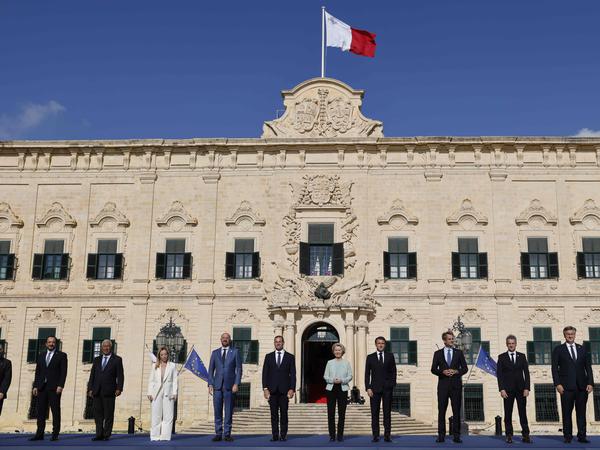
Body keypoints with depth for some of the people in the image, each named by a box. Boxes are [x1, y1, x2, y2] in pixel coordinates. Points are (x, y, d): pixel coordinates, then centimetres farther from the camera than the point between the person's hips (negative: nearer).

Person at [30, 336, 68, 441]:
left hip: (54, 388, -4)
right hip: (42, 387, 4)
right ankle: (39, 434, 8)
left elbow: (63, 372, -4)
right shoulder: (41, 356, 16)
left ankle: (55, 434, -1)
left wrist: (60, 386, -13)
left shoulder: (61, 355, 3)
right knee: (41, 411, 4)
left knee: (55, 411, -3)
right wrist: (35, 386, 5)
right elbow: (37, 372, 14)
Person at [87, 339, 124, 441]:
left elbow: (120, 376, -1)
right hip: (97, 391, 4)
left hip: (109, 391, -4)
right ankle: (99, 434, 9)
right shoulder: (97, 360, 17)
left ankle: (107, 435, 4)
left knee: (108, 415, -2)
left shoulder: (117, 359, 5)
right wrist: (90, 388, 5)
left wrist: (119, 388, -12)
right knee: (98, 414, 4)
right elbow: (92, 375, 14)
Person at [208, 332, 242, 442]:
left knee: (229, 411, 0)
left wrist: (236, 384, -8)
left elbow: (239, 369, 1)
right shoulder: (215, 352, 12)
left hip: (230, 386, -2)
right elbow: (211, 369, 11)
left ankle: (227, 434, 6)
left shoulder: (235, 352, 5)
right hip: (217, 385, 2)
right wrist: (210, 384, 1)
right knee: (217, 411, 1)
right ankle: (218, 434, 7)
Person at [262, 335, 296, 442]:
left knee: (284, 413, 0)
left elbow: (293, 374, 3)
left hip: (284, 390, -1)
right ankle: (275, 435, 4)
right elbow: (265, 373, 7)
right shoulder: (268, 356, 11)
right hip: (272, 389, 1)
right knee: (274, 414, 1)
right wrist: (265, 388, -3)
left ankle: (283, 435, 4)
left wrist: (292, 389, -6)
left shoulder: (290, 357, 7)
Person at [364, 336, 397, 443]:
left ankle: (387, 435, 3)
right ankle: (375, 435, 3)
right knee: (374, 413, 0)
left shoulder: (390, 356, 9)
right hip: (375, 388, 0)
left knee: (387, 412, 1)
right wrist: (368, 388, -5)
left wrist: (392, 384, -2)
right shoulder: (370, 357, 7)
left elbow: (393, 371, 8)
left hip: (387, 388, 0)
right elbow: (367, 374, 4)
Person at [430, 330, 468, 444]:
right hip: (443, 385, 0)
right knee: (441, 410, 0)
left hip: (456, 385, 0)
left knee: (456, 411, 0)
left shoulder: (459, 353, 9)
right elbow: (433, 369, 4)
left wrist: (456, 371, -10)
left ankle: (456, 435, 4)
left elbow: (465, 368, 7)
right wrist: (443, 372, -13)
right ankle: (441, 435, 4)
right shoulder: (438, 353, 8)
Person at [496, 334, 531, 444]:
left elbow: (526, 373, 6)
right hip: (508, 389, -1)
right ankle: (509, 435, 6)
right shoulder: (502, 357, 4)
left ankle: (525, 435, 3)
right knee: (508, 413, 1)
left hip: (521, 389, 1)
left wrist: (527, 388, -4)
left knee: (523, 412, 0)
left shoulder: (522, 356, 10)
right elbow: (499, 374, 0)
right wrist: (501, 389, -9)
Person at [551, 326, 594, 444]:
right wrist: (557, 384, -9)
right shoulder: (558, 349, 5)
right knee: (567, 413, 0)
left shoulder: (582, 349, 13)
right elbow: (554, 368, 0)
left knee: (581, 412, 3)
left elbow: (588, 367, 11)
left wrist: (590, 383, 1)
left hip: (582, 386, 2)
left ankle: (582, 436, 8)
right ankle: (567, 436, 6)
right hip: (567, 387, -2)